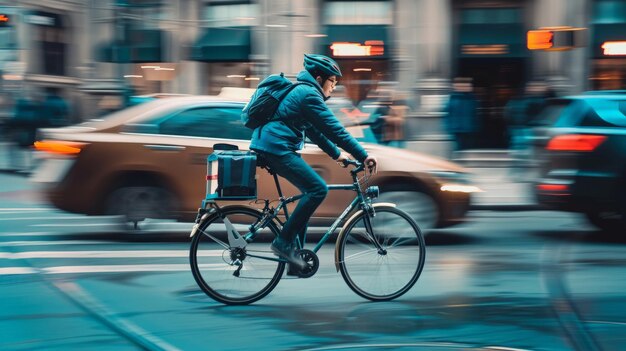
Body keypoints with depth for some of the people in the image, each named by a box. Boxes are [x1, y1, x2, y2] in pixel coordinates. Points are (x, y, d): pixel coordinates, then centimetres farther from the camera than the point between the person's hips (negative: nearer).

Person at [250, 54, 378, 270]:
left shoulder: (301, 91, 22)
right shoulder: (309, 94, -10)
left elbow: (315, 130, 30)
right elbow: (334, 129, -15)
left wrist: (336, 154, 29)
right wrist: (363, 156, -14)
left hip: (265, 145, 11)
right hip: (276, 147, -11)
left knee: (310, 190, 15)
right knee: (318, 189, -15)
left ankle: (295, 252, 14)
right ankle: (284, 242, -13)